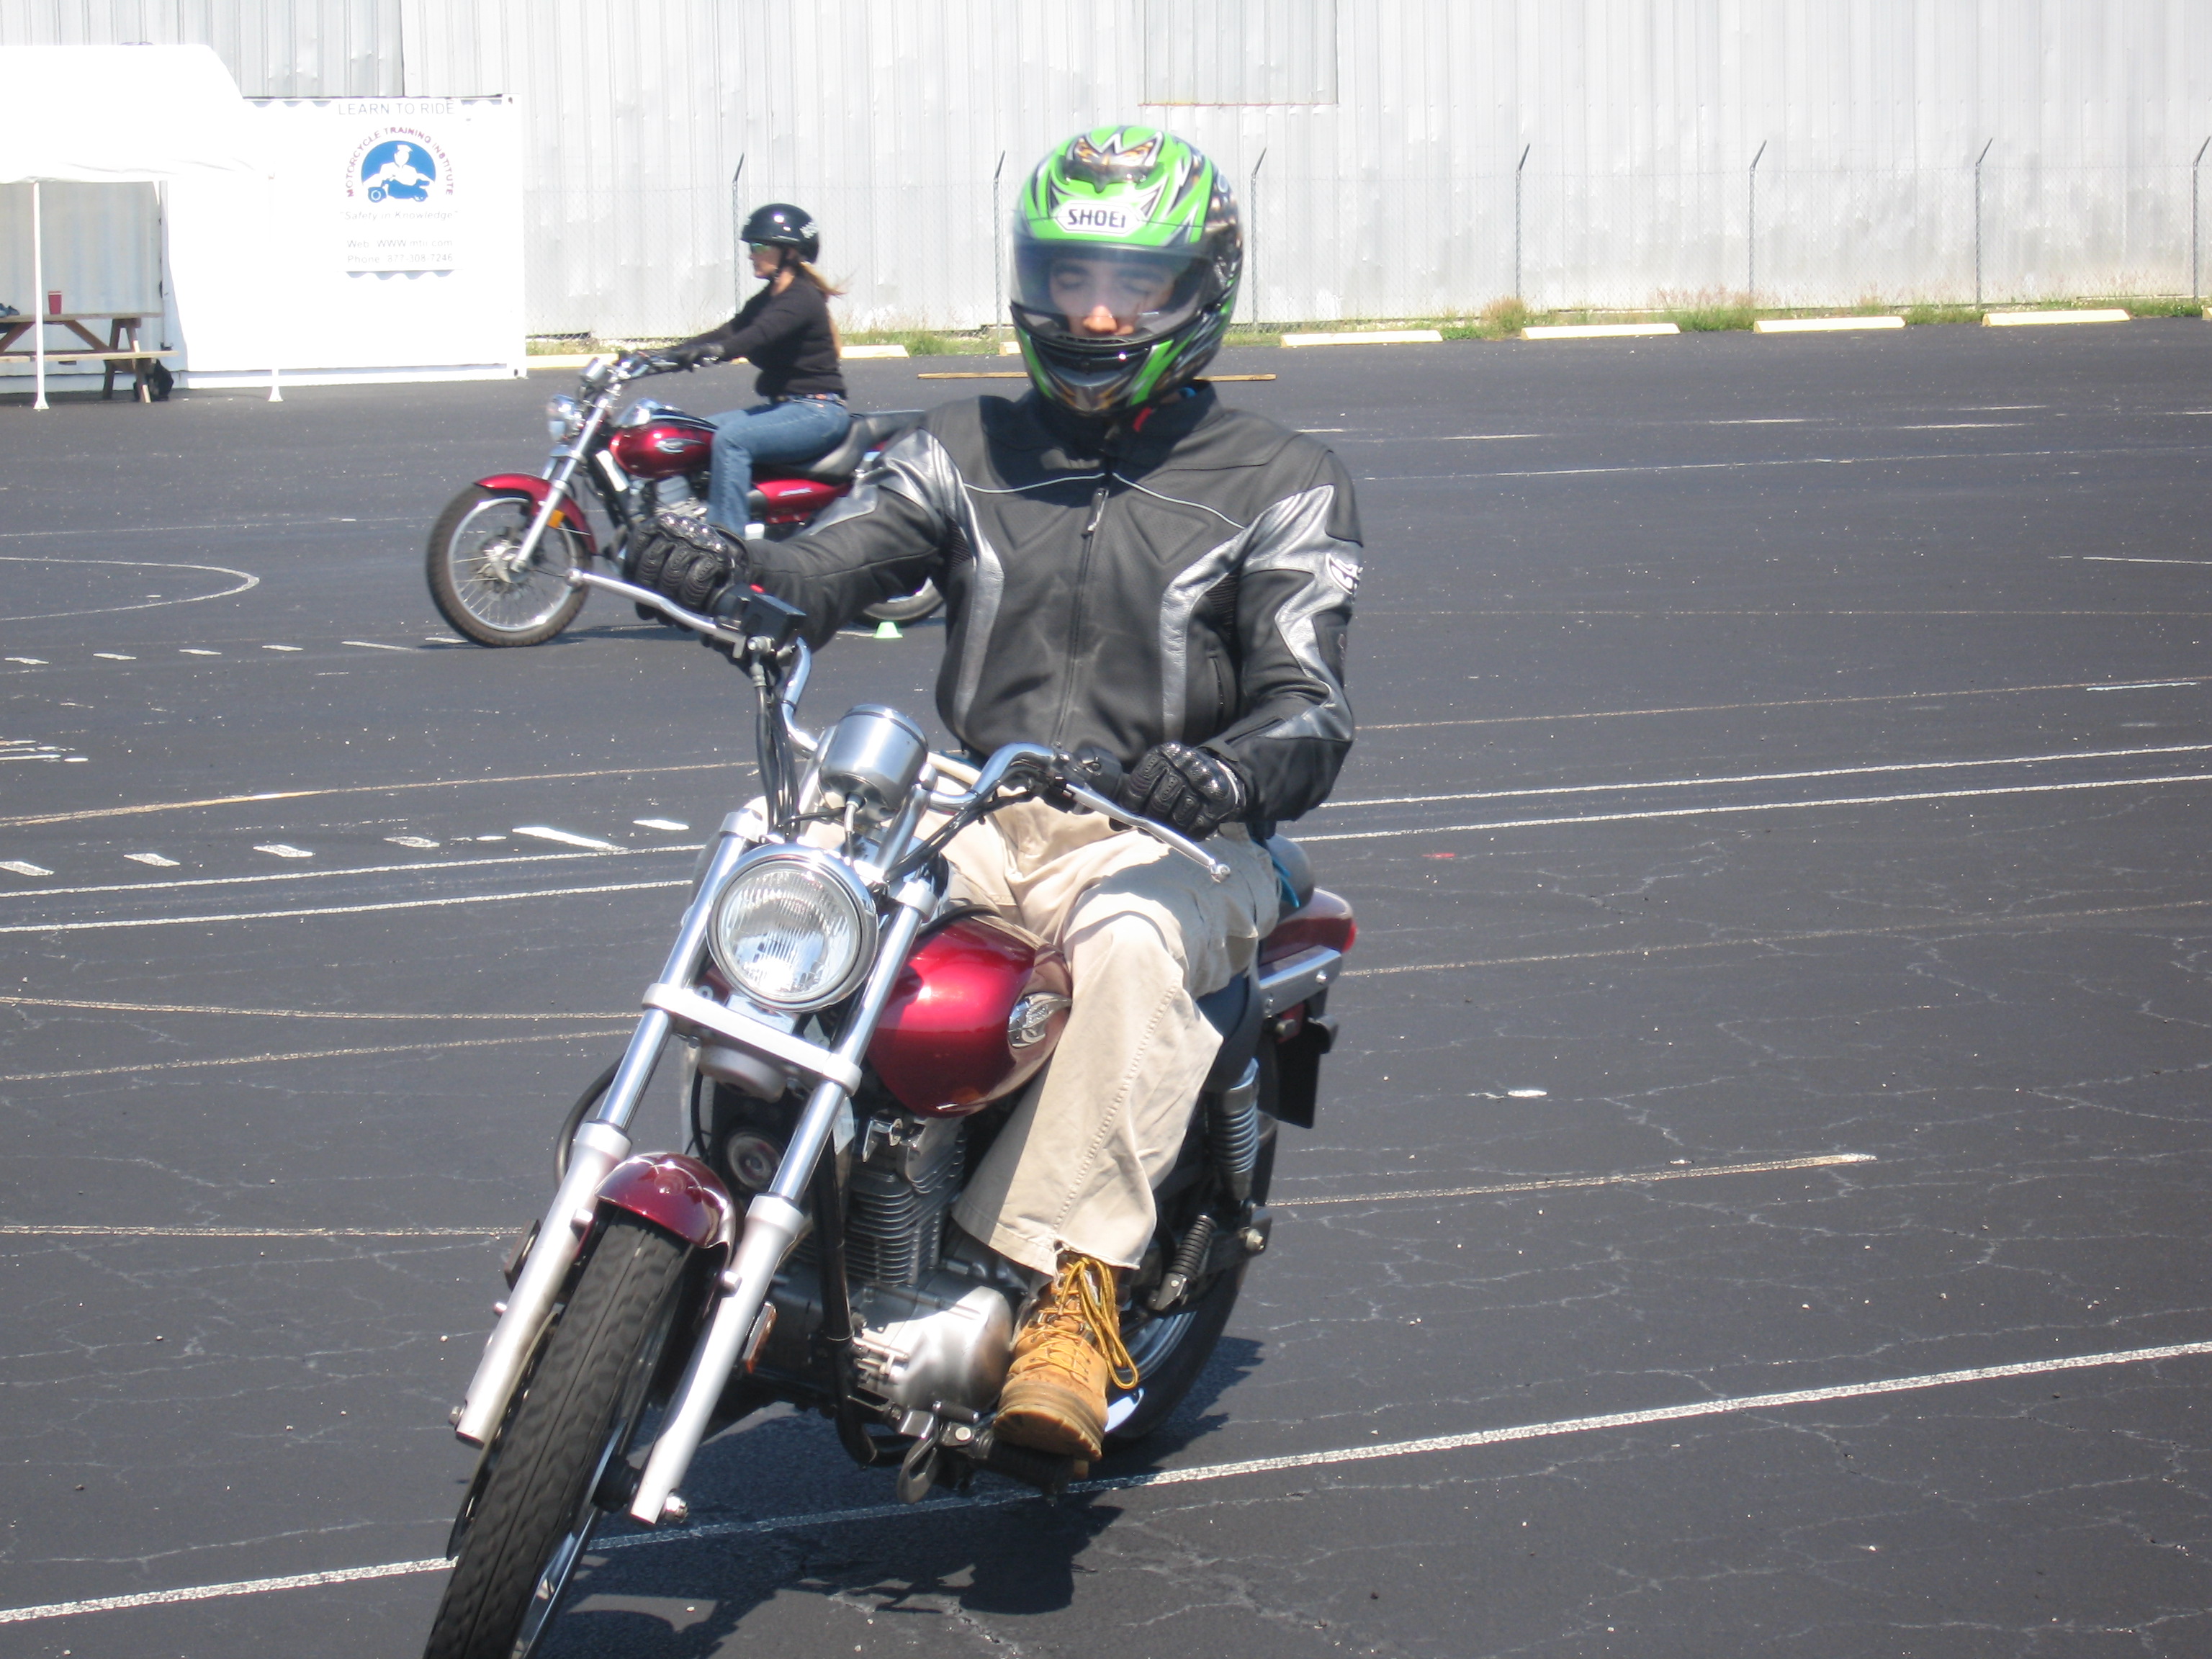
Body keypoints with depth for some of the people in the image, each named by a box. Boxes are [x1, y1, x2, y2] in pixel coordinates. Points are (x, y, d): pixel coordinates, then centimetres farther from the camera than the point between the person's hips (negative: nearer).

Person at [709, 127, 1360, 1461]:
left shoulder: (1283, 487, 4)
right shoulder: (967, 452, 15)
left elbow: (1310, 706, -8)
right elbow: (843, 554, -2)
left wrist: (1227, 771, -33)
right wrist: (742, 582, -27)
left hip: (1165, 842, -4)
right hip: (974, 823, 4)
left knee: (1129, 946, -39)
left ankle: (1075, 1294, -41)